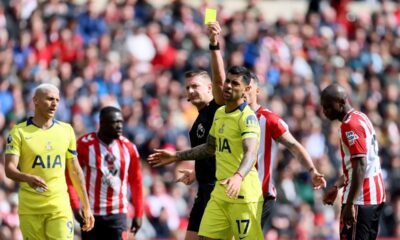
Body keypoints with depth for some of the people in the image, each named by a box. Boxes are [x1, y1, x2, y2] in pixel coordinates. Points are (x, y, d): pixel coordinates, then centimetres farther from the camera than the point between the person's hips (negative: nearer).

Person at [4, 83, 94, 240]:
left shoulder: (66, 130, 9)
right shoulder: (19, 132, -1)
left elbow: (75, 171, 15)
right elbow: (9, 169, -11)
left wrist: (87, 207, 13)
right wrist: (27, 177, -33)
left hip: (59, 207, 1)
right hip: (30, 208, -1)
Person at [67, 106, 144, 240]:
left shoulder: (128, 148, 3)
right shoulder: (85, 145, -9)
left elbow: (136, 182, 10)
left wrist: (138, 214, 7)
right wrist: (75, 207, -16)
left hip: (117, 213, 2)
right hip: (90, 213, -2)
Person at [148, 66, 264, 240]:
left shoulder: (247, 117, -14)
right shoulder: (219, 114, 14)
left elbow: (251, 153, -29)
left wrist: (238, 177, -47)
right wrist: (176, 156, 30)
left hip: (243, 195, -8)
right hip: (220, 192, 8)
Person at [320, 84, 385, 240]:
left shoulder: (351, 125, -16)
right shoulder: (361, 118, 15)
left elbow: (360, 166, -23)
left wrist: (350, 204, -26)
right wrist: (337, 186, 20)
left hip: (360, 197, -10)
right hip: (375, 194, 10)